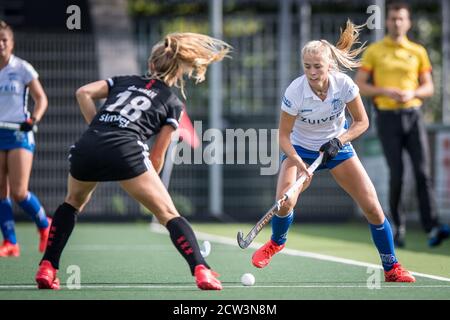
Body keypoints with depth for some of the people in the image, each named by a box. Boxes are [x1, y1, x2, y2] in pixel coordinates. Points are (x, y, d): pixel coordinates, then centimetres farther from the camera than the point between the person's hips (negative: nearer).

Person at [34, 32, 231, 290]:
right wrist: (149, 186, 30)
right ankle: (202, 271, -14)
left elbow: (84, 92, 13)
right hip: (126, 150, -4)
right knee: (168, 213, 3)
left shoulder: (124, 81, 29)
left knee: (73, 203, 31)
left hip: (86, 146, 4)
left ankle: (47, 269, 21)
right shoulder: (173, 104, 20)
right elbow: (157, 157, 15)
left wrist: (98, 130, 17)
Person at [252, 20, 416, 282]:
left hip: (337, 146, 1)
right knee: (285, 200, -24)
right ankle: (276, 243, 12)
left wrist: (338, 141, -26)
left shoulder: (344, 84, -23)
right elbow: (284, 135, -18)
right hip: (300, 149, -1)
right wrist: (298, 162, -35)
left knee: (372, 207, -7)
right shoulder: (295, 92, -26)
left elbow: (361, 122, -10)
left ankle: (392, 268, 10)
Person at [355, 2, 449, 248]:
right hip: (387, 117, -1)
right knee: (396, 174, -2)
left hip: (413, 115, 1)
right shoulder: (374, 51, 5)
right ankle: (398, 226, 12)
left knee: (423, 172, -10)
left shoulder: (418, 52, 9)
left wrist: (412, 93, -10)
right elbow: (359, 85, 2)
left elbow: (428, 87, 11)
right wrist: (385, 91, -14)